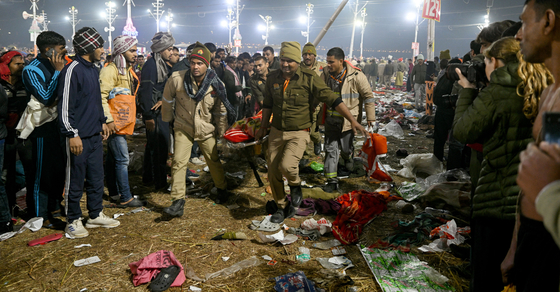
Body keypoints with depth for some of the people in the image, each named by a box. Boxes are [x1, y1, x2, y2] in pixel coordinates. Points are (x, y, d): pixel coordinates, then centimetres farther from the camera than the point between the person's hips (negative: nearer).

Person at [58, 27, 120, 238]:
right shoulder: (72, 70, -15)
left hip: (95, 134, 9)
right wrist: (72, 134, -19)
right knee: (75, 180, 4)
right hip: (79, 137, -8)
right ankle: (73, 221, 17)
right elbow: (65, 105, -18)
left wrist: (102, 121, 20)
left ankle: (96, 215, 29)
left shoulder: (92, 69, 12)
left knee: (96, 177, 15)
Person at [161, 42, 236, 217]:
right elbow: (168, 100, 0)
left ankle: (222, 189, 38)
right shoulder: (177, 79, -19)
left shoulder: (216, 85, -15)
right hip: (183, 127, -1)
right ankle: (178, 202, -5)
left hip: (206, 129, 1)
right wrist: (167, 119, 11)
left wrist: (221, 130, 8)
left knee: (214, 161, 13)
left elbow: (221, 109, 0)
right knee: (179, 161, -10)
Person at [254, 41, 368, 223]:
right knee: (273, 173, 7)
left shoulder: (309, 78, -13)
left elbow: (332, 99, -14)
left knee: (286, 166, -27)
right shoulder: (272, 78, 1)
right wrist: (263, 128, 20)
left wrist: (353, 121, -19)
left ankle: (295, 186, 9)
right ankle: (282, 207, 30)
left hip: (298, 133, -5)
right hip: (276, 132, 5)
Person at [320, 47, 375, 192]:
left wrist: (370, 117, -4)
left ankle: (348, 158, 47)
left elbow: (368, 96, -6)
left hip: (348, 119, -3)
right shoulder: (325, 76, -3)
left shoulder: (356, 76, -15)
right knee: (330, 149, 2)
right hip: (331, 119, 3)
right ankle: (332, 180, 10)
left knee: (346, 148, 8)